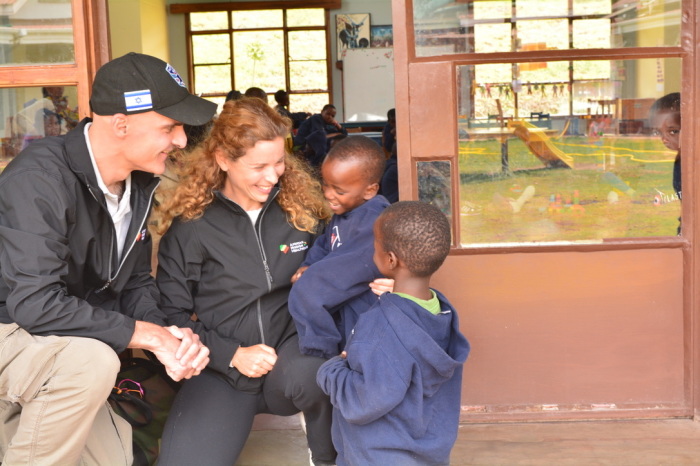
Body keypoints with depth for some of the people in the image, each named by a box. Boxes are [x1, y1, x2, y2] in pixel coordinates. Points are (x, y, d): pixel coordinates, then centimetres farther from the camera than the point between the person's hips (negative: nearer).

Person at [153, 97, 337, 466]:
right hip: (221, 370, 0)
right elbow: (173, 313, -1)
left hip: (291, 348, 1)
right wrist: (231, 355, -13)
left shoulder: (301, 208, 1)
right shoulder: (190, 224, -5)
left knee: (308, 375, -36)